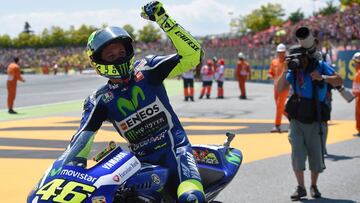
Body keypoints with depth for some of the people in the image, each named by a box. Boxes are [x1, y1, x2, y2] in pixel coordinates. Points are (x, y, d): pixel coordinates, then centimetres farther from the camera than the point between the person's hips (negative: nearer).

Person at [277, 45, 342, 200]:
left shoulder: (320, 66, -6)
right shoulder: (294, 71, 3)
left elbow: (338, 80, -11)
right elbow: (279, 89, -3)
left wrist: (322, 78, -26)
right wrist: (285, 71, -14)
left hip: (315, 121, -2)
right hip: (297, 120, 2)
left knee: (316, 154, 6)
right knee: (297, 152, -9)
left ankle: (314, 186, 23)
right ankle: (300, 188, -1)